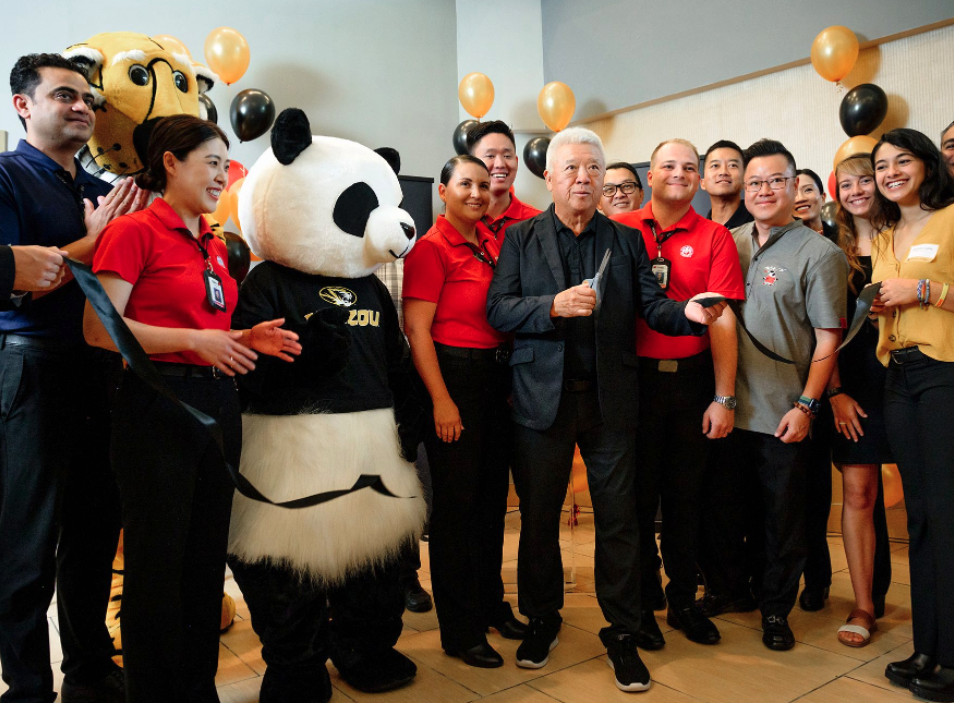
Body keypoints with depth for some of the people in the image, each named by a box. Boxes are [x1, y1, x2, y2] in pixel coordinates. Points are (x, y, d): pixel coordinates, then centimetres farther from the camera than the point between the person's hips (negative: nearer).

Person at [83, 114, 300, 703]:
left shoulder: (215, 246, 16)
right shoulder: (135, 231, -6)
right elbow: (100, 328, -14)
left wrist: (245, 340, 5)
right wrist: (194, 339, -19)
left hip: (217, 402, 7)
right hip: (158, 404, -7)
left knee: (208, 558, 14)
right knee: (159, 560, 3)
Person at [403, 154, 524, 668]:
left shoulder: (492, 243, 10)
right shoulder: (431, 248, -9)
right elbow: (417, 328, -13)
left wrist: (511, 379, 10)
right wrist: (441, 399, -17)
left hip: (497, 376, 7)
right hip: (454, 375, -7)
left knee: (493, 495, 15)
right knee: (456, 503, 2)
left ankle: (491, 604, 33)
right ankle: (460, 631, 17)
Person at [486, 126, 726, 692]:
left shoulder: (628, 240, 10)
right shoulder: (521, 239, 5)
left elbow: (651, 305, 1)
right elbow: (498, 309, -5)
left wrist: (688, 313, -21)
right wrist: (554, 305, -20)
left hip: (610, 400, 1)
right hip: (542, 397, 0)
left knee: (619, 519, 7)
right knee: (539, 517, 12)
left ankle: (623, 634, 22)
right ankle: (543, 619, 32)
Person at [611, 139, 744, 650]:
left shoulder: (714, 237, 4)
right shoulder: (619, 230, 3)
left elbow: (722, 319, -2)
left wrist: (724, 397, -7)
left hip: (692, 379, 1)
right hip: (634, 378, -1)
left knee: (686, 495, 11)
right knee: (636, 495, 7)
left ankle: (683, 601, 28)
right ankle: (639, 604, 23)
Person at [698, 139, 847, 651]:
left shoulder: (819, 253, -4)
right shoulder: (729, 244, 9)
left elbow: (827, 338, -6)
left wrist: (806, 406, -12)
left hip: (782, 413, -4)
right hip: (727, 405, 4)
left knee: (782, 517, 9)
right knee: (723, 505, 15)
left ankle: (776, 608, 27)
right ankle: (725, 588, 35)